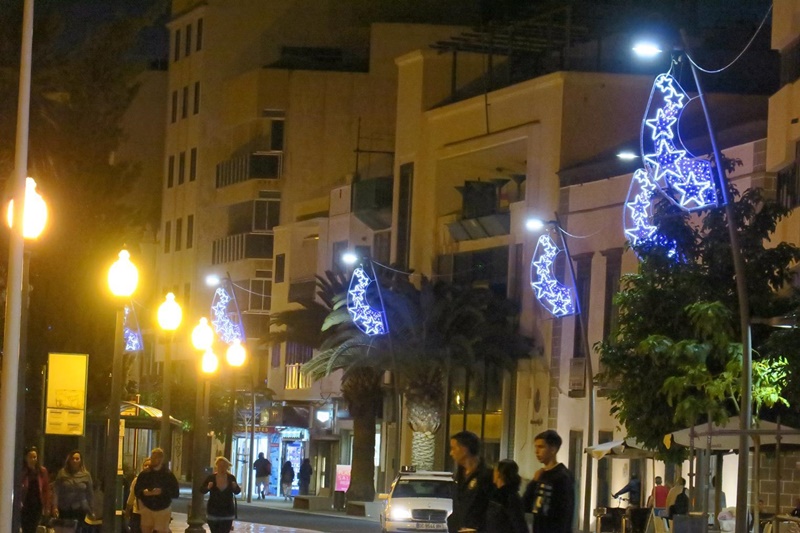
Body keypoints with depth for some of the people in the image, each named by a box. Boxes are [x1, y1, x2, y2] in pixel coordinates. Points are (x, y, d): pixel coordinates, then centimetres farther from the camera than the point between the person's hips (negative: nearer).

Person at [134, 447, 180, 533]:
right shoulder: (144, 474, 3)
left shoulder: (168, 475, -4)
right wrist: (144, 492, -17)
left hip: (163, 510, -2)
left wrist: (162, 492, -23)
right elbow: (136, 491, 6)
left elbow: (176, 493, -7)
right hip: (147, 509, 2)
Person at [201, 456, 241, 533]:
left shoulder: (231, 478, -5)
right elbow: (202, 490, 0)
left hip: (227, 512, -1)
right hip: (213, 511, 1)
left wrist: (236, 488, -17)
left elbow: (236, 492, 7)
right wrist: (208, 487, -22)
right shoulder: (211, 478, -6)